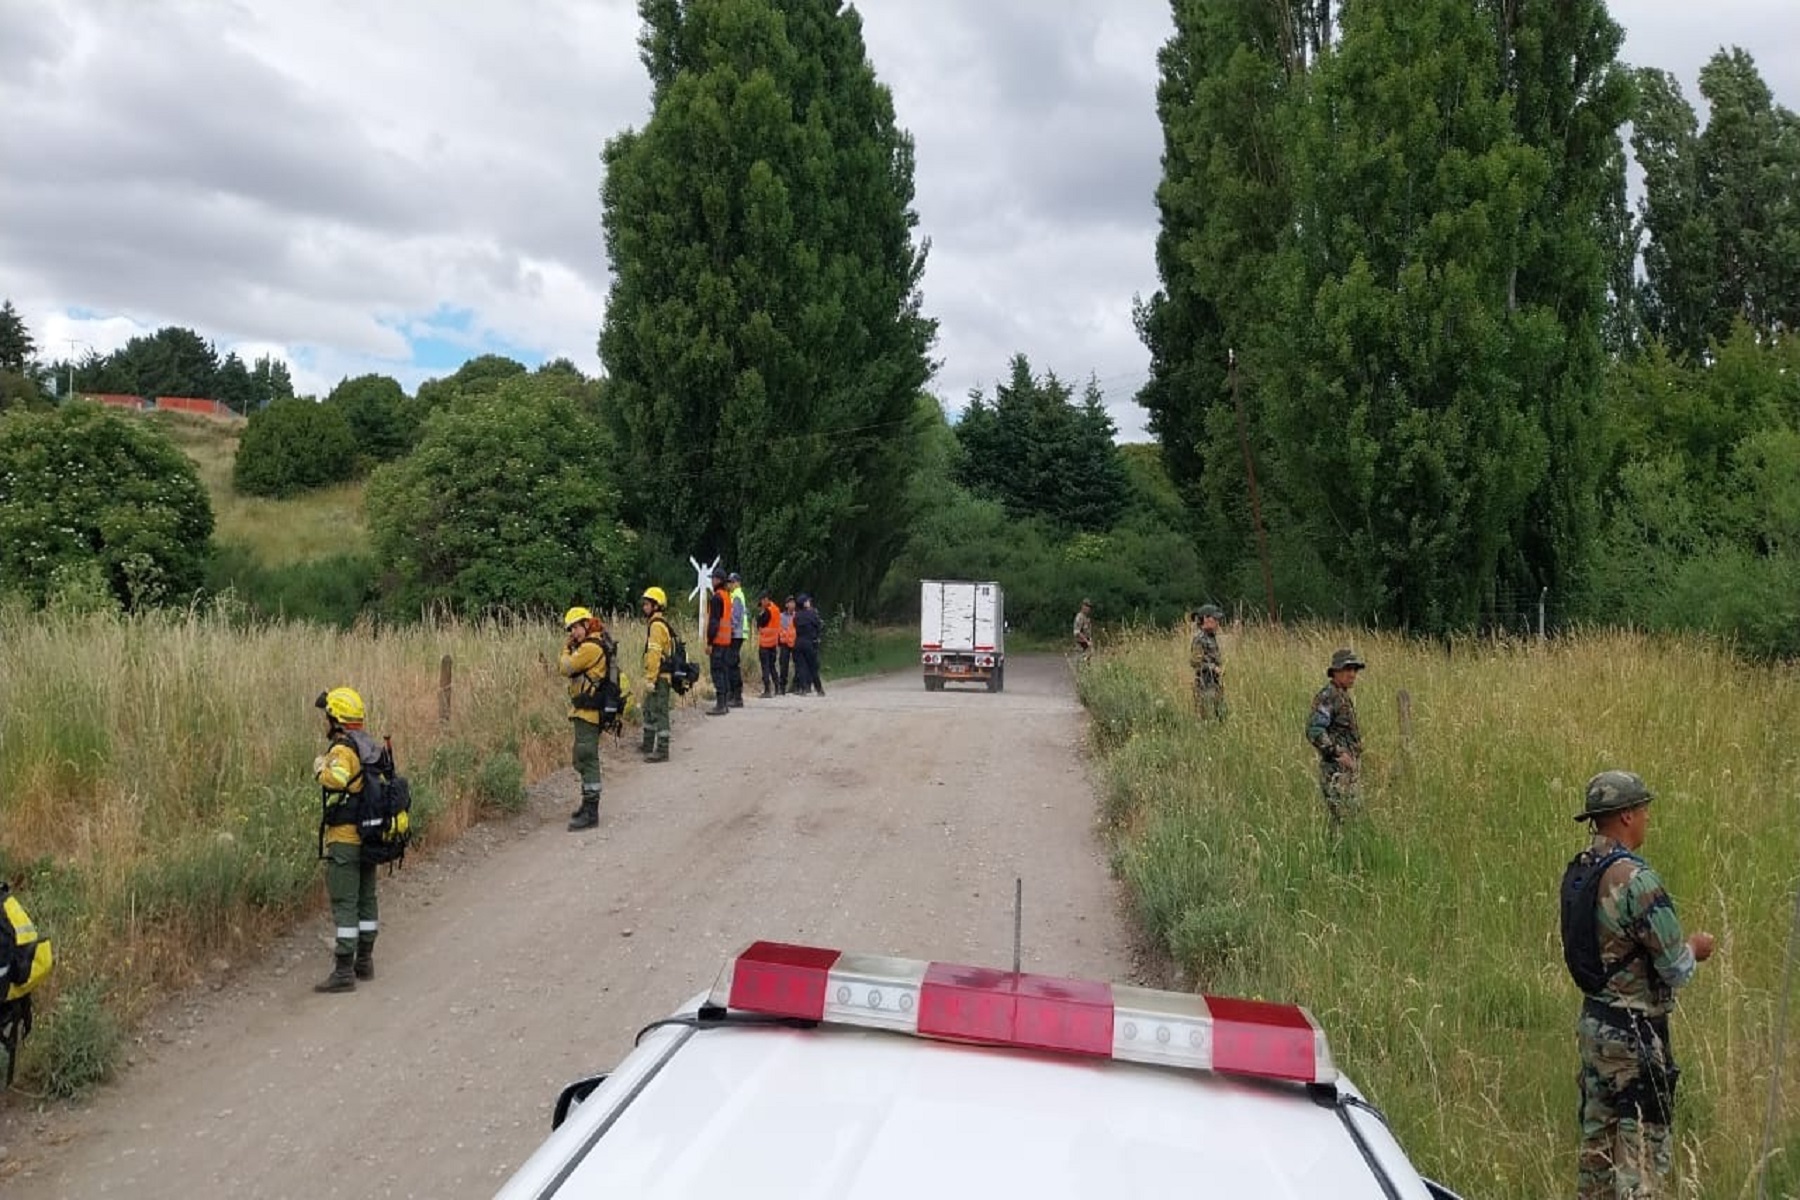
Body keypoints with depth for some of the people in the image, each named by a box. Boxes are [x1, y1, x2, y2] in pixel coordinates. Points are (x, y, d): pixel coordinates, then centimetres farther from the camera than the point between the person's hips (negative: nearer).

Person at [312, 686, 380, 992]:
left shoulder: (343, 750, -15)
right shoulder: (371, 747, 12)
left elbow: (337, 778, -35)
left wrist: (321, 766, -18)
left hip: (344, 838, -9)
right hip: (370, 836, 9)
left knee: (344, 904, -4)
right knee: (366, 899, 17)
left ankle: (344, 972, -2)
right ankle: (364, 961, 28)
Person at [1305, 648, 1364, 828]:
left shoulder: (1344, 697, 16)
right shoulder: (1327, 696, -14)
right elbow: (1314, 731, -23)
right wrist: (1338, 754, -23)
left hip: (1351, 768, 10)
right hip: (1337, 771, -10)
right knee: (1342, 820, -10)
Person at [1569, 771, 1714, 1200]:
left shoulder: (1579, 870, 4)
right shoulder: (1637, 880, -22)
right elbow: (1676, 969, -18)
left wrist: (1679, 945, 18)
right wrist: (1695, 947, 3)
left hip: (1592, 1022, 8)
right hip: (1634, 1034, -8)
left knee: (1597, 1136, 17)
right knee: (1643, 1147, 3)